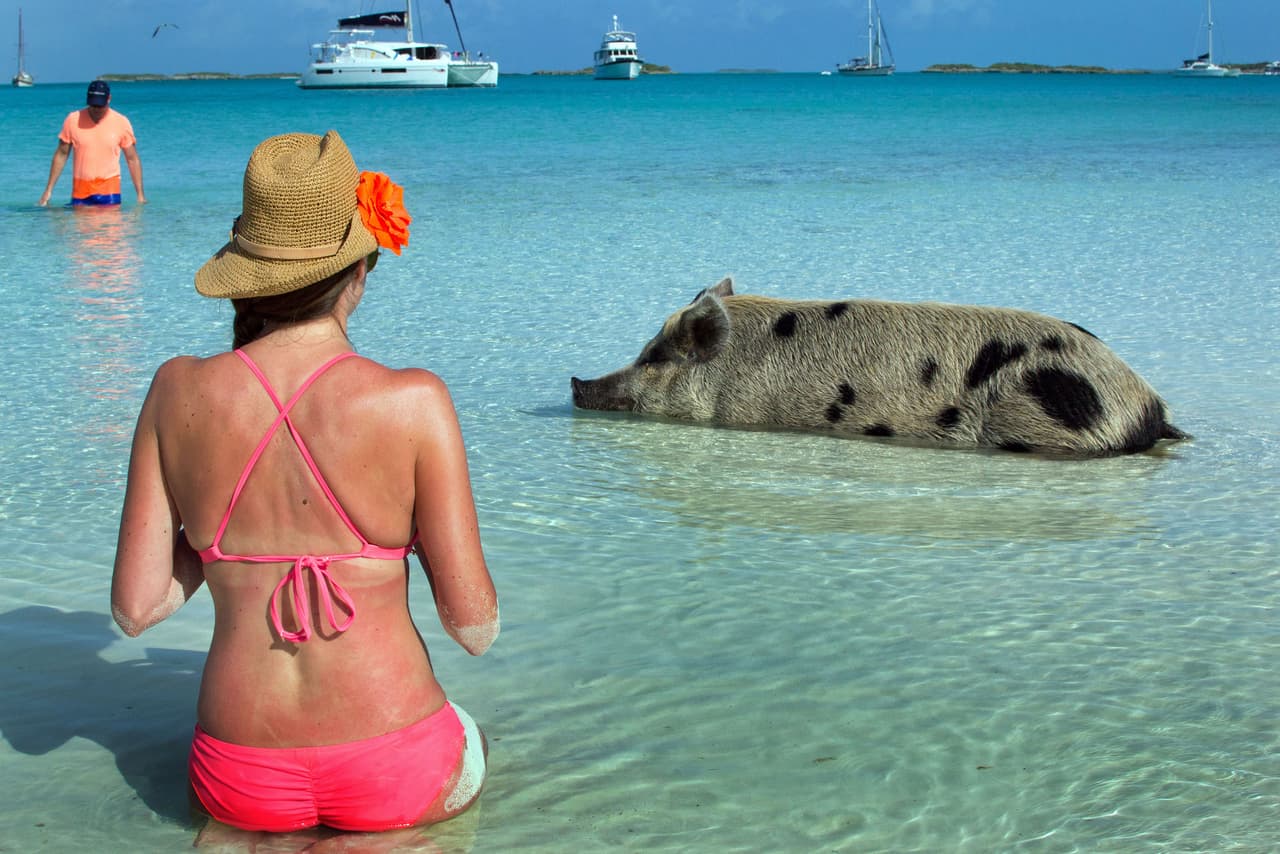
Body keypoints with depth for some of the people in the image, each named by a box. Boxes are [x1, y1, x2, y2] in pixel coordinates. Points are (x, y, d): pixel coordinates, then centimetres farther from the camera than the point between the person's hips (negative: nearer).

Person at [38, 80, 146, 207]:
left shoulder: (121, 122, 0)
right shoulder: (73, 120, 1)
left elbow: (132, 159, 5)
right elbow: (61, 155, 9)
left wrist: (140, 195, 1)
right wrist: (48, 190, 7)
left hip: (109, 191, -1)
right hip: (80, 192, 1)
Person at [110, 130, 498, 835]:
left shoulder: (178, 392, -7)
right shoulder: (413, 402, -16)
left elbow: (135, 608, -2)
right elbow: (475, 627, -11)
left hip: (242, 790, 3)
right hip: (392, 779, -3)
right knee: (468, 745, 36)